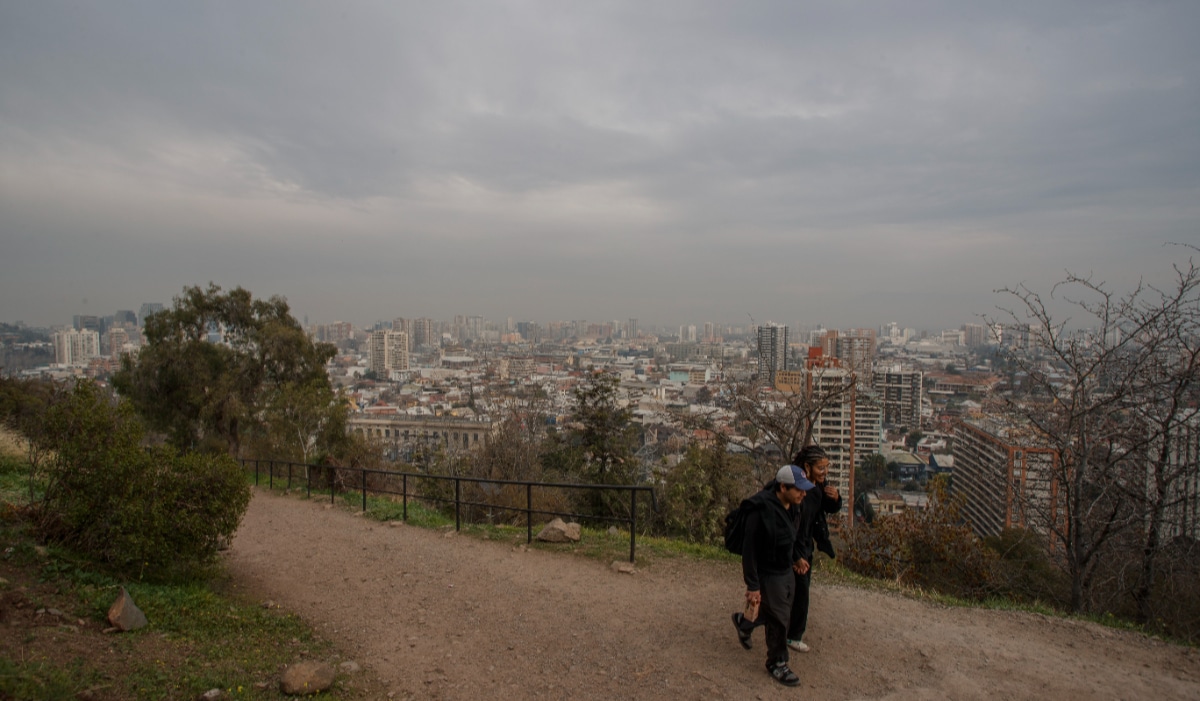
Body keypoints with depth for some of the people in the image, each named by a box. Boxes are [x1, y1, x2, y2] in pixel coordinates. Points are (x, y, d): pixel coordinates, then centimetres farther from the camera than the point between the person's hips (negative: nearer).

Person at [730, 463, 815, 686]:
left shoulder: (791, 507, -2)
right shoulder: (762, 510, -29)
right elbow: (749, 550, -25)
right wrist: (752, 586, -22)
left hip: (786, 572, 8)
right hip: (768, 575, -8)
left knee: (778, 614, 19)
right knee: (778, 620, 4)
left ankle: (744, 622, 44)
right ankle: (777, 663, 27)